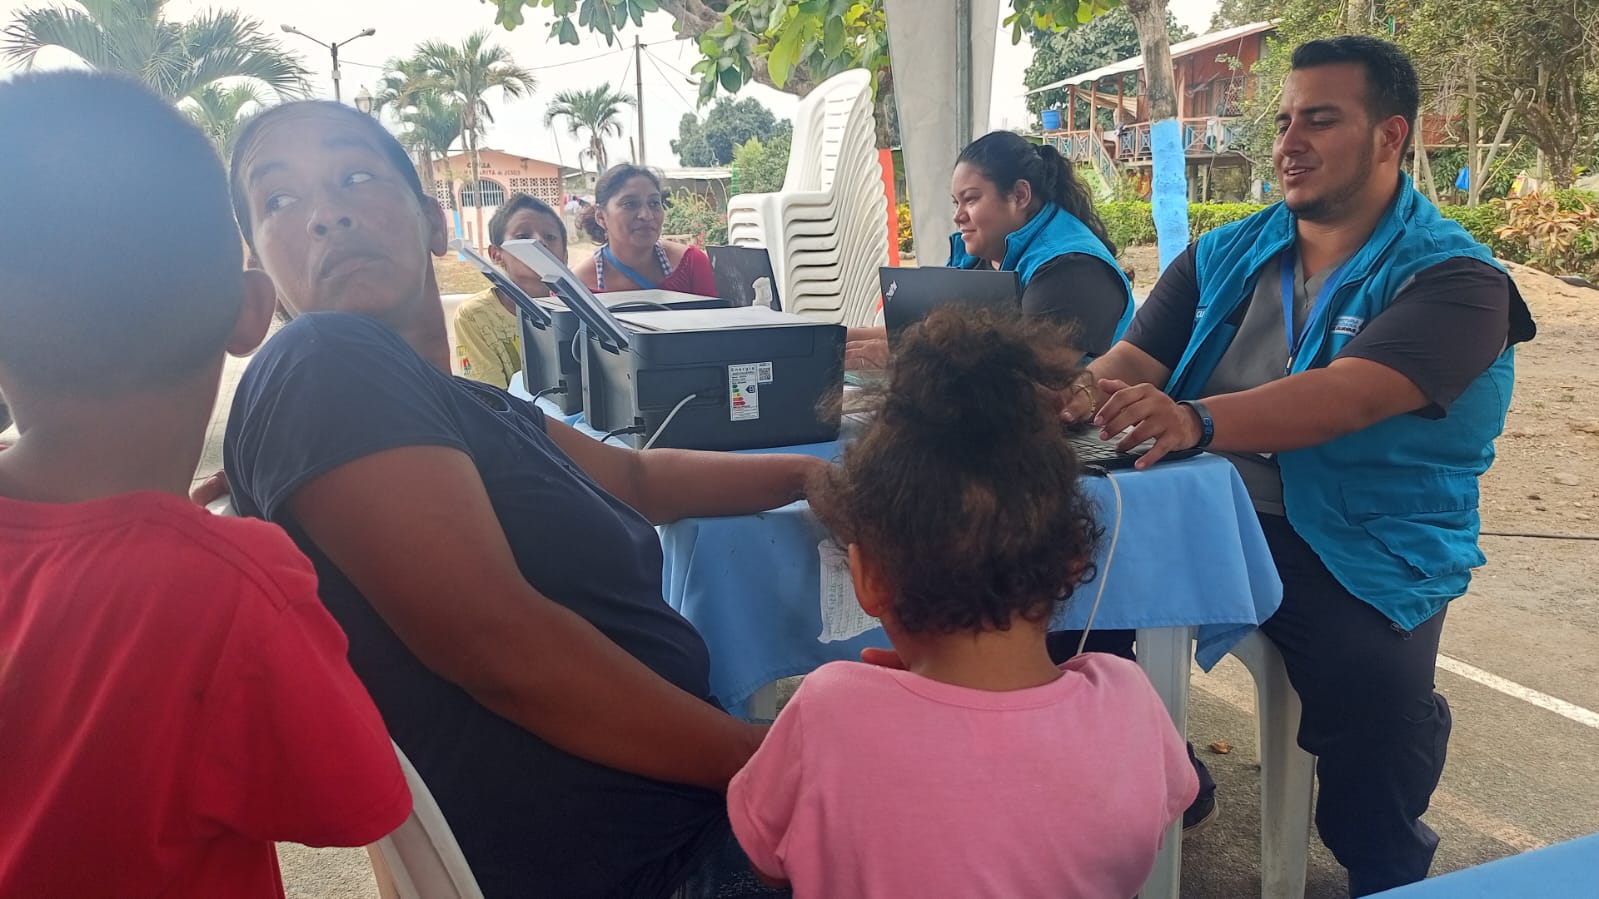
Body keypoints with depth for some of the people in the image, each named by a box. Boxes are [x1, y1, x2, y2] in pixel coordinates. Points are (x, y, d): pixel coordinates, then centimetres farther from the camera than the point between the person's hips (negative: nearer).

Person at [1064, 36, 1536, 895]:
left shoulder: (1452, 278, -6)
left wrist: (1197, 421, -43)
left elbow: (1346, 398, -24)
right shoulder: (1224, 256, 11)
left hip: (1360, 547, -4)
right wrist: (1081, 394, -25)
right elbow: (1134, 359, 1)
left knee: (1375, 683, -31)